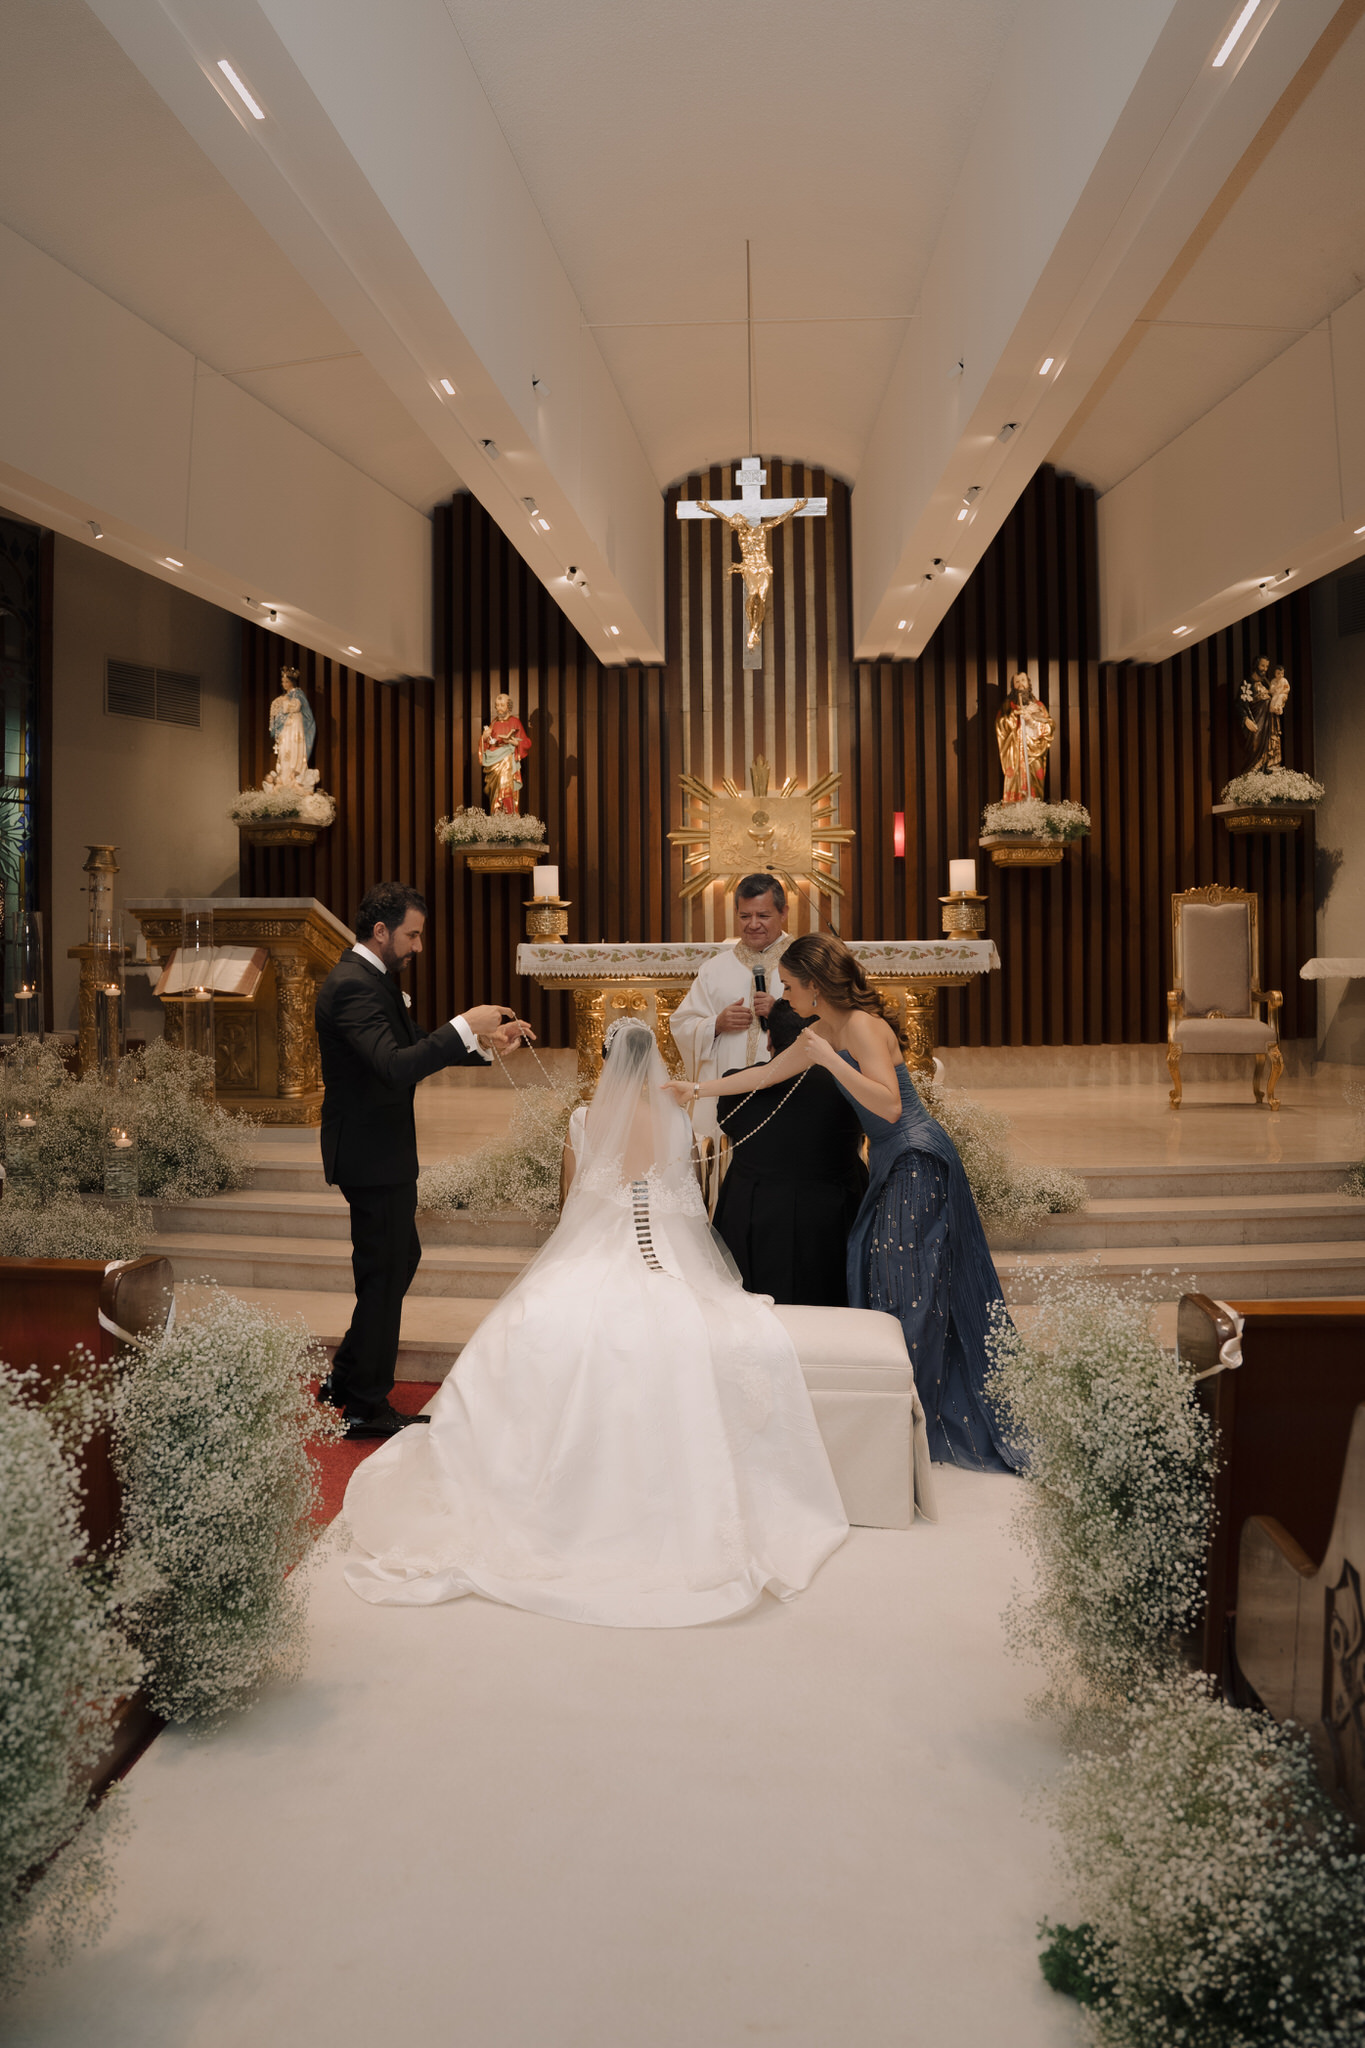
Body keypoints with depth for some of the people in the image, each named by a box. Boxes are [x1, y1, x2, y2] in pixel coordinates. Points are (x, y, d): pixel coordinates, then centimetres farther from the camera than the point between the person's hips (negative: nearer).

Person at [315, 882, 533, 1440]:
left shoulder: (374, 979, 12)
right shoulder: (354, 986, -21)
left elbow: (416, 1048, 17)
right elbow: (396, 1067, -33)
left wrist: (487, 1041, 6)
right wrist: (466, 1026, -30)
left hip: (380, 1149, 11)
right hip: (373, 1156, -11)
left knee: (400, 1258, 20)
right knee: (385, 1273, 1)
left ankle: (346, 1376, 33)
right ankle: (367, 1407, 15)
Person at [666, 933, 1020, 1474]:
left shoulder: (861, 1025, -17)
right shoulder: (823, 1032, 11)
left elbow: (889, 1105, -25)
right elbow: (766, 1075, 21)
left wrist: (831, 1061, -27)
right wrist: (696, 1088, 23)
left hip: (917, 1160, -9)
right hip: (892, 1163, 9)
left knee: (908, 1282, -6)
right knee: (873, 1269, 8)